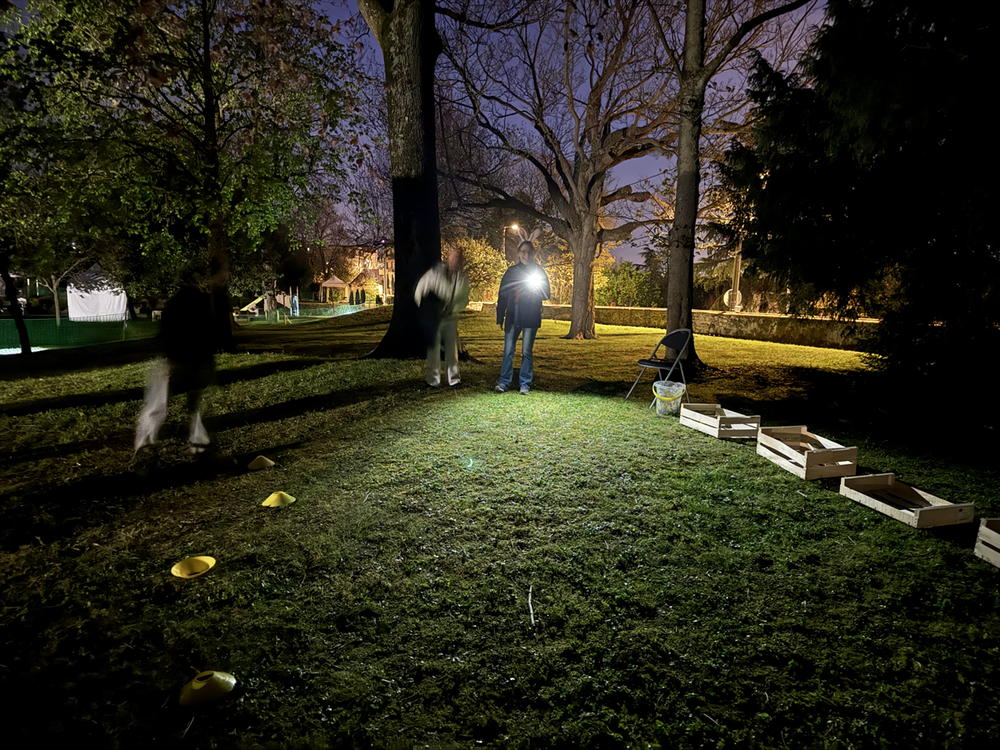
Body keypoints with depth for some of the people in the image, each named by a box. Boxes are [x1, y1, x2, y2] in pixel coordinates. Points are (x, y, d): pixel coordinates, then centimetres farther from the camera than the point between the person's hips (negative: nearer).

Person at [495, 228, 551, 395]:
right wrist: (500, 317, 7)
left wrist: (537, 289, -17)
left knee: (527, 352, 1)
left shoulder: (539, 270, 6)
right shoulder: (511, 271, 10)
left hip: (530, 318, -2)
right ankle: (503, 382, 6)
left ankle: (525, 384, 9)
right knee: (508, 351, 0)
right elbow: (502, 295, 11)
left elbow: (546, 294, 5)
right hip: (512, 317, 2)